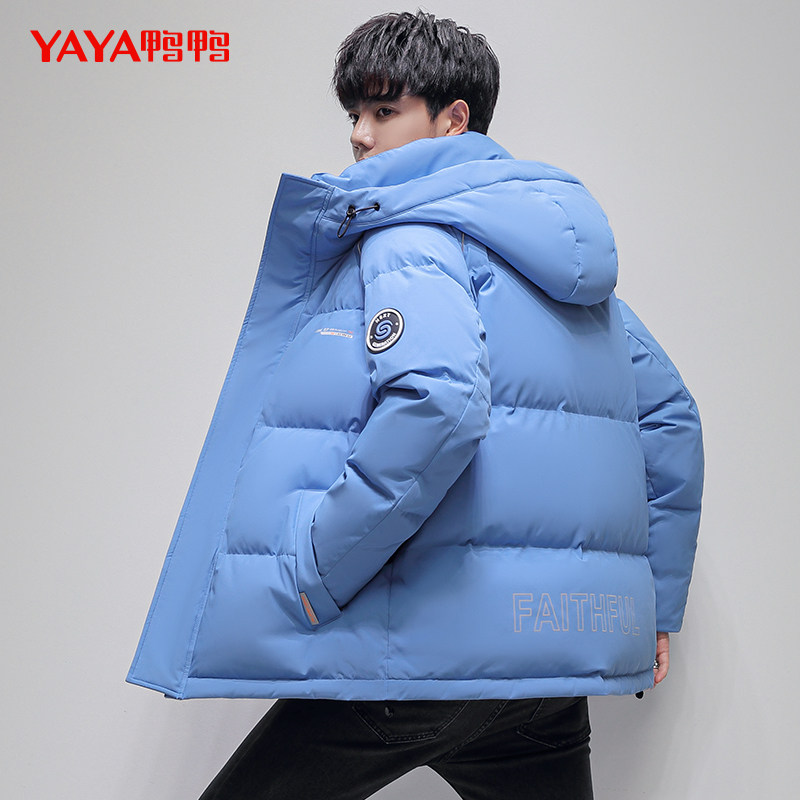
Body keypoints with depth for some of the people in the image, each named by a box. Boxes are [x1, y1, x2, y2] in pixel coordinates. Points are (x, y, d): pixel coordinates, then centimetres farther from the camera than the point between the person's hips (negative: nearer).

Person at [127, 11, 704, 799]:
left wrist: (315, 572, -19)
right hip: (564, 641, 8)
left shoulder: (412, 238, -7)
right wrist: (655, 602, 24)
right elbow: (668, 416, 22)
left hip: (428, 644, -8)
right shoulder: (567, 255, 19)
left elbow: (437, 401, -27)